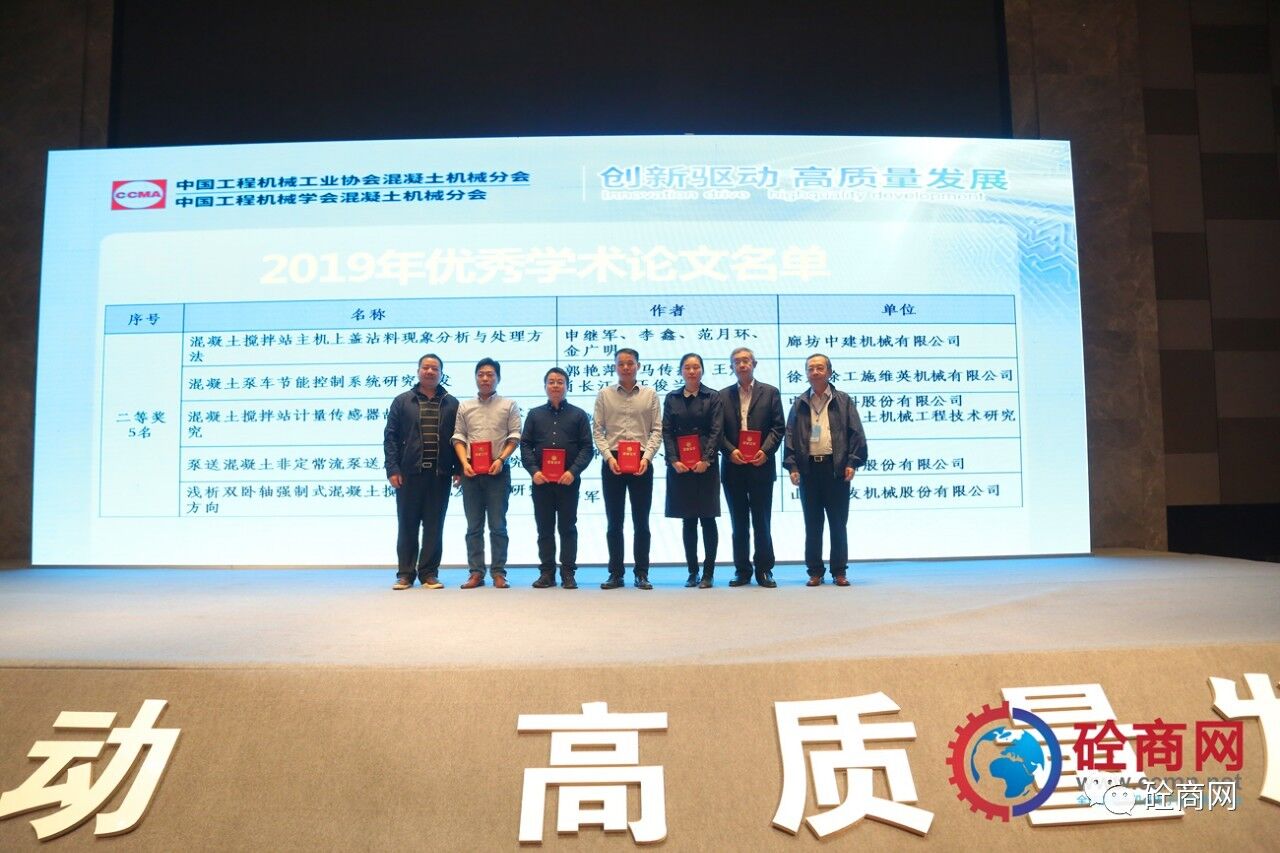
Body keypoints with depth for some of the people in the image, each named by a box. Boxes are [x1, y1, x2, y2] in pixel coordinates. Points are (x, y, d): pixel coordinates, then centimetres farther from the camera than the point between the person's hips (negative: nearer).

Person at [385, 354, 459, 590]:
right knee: (407, 525, 5)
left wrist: (458, 469, 0)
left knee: (434, 526, 4)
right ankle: (405, 574, 13)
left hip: (440, 474, 1)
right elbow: (390, 437, 3)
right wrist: (392, 469, -6)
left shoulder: (452, 404, 10)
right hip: (409, 473, -1)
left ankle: (429, 573, 13)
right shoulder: (402, 401, 7)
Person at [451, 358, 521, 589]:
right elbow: (458, 437, 9)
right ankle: (476, 573, 10)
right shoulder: (464, 406, 12)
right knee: (474, 526, 5)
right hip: (471, 472, 2)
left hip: (498, 471, -2)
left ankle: (498, 573, 6)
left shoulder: (509, 405, 6)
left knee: (498, 525, 0)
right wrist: (464, 463, -5)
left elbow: (515, 437, 0)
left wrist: (500, 459, -13)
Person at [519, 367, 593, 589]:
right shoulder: (535, 414, 11)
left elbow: (587, 447, 1)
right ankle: (546, 572, 14)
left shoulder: (578, 415, 6)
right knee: (544, 528, 7)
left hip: (568, 480, -1)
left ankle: (568, 573, 10)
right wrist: (533, 470, -9)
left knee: (568, 527, 3)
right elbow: (525, 445, 6)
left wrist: (573, 471, -12)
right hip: (541, 480, 2)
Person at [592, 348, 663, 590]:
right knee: (614, 522, 5)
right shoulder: (604, 395, 5)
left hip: (641, 462, 0)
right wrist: (609, 457, -9)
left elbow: (657, 430, 2)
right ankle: (615, 574, 13)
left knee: (641, 522, 4)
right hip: (612, 462, 0)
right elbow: (597, 430, 3)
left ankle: (642, 574, 12)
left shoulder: (650, 395, 5)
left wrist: (646, 458, -10)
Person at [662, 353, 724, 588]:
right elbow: (666, 432, 5)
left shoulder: (713, 398, 4)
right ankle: (692, 572, 13)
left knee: (707, 519, 0)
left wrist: (705, 460, -14)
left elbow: (716, 431, -3)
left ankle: (708, 573, 5)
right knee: (688, 520, 6)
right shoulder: (672, 398, 10)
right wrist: (674, 460, -8)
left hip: (705, 465, -2)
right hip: (679, 467, 2)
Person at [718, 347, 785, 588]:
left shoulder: (770, 393, 6)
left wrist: (765, 451, -13)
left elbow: (778, 427, 1)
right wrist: (730, 451, -11)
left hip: (761, 465, -1)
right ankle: (742, 571, 14)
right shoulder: (723, 396, 10)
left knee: (762, 521, 3)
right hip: (733, 467, 2)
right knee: (739, 523, 7)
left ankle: (764, 570, 11)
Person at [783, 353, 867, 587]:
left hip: (836, 468, -1)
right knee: (812, 524, 6)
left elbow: (855, 433, 1)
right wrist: (792, 466, -3)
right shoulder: (799, 404, 9)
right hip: (808, 469, 2)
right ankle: (814, 572, 14)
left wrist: (852, 462, -8)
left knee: (838, 523, 4)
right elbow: (790, 436, 7)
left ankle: (839, 571, 14)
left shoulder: (843, 400, 5)